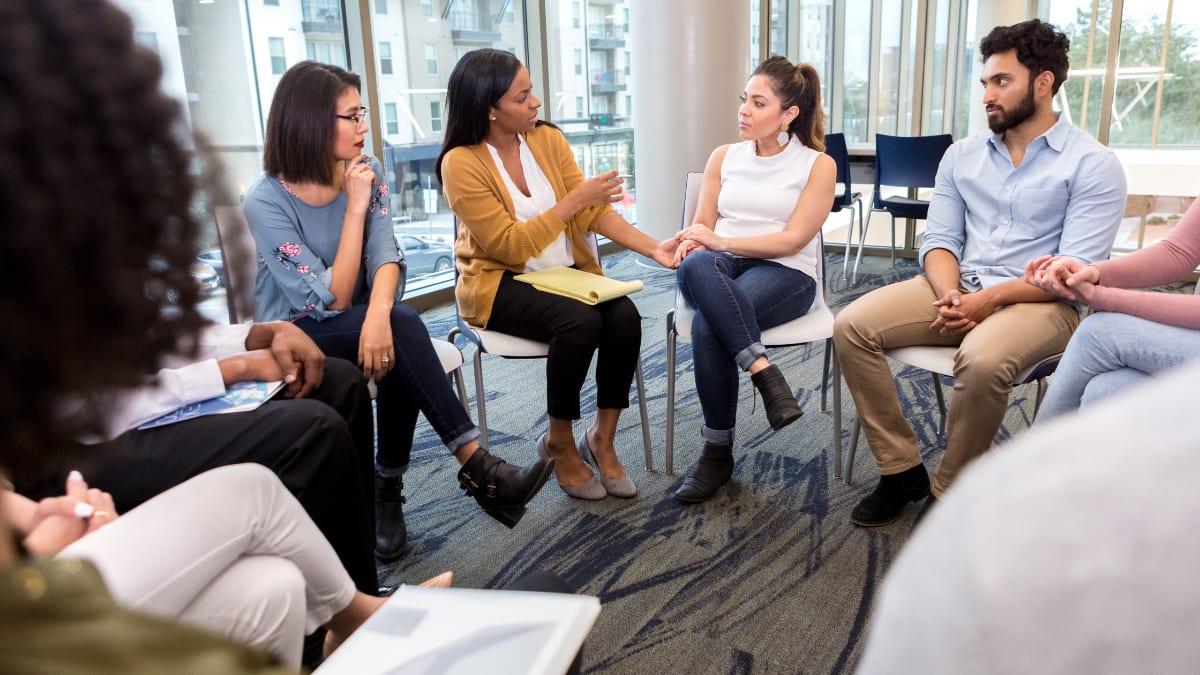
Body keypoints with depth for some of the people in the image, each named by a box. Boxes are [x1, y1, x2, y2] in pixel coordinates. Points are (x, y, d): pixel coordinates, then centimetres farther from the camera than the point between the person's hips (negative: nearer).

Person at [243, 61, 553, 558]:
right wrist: (355, 206, -21)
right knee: (402, 327, -32)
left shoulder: (367, 173, -2)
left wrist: (377, 316, -36)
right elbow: (334, 298, -20)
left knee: (392, 342, -33)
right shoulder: (265, 203, -17)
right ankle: (478, 469, -32)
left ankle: (388, 489, -20)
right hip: (295, 339, -4)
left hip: (355, 326, 4)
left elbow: (385, 259, -15)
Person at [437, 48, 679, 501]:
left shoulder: (548, 139, 2)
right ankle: (560, 443, -7)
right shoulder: (461, 163, -13)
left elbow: (594, 212, -1)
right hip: (499, 282, -5)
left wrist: (653, 248, -13)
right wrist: (573, 201, -19)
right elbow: (508, 245, -18)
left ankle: (601, 438, -4)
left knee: (625, 316, -23)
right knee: (581, 322, -31)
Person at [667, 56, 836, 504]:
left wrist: (720, 240, -14)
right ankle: (764, 373, -36)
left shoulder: (818, 165, 4)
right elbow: (703, 228, 13)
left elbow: (792, 239, -7)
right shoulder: (724, 157, 16)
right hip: (720, 272, 3)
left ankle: (718, 452, -22)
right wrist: (690, 244, -12)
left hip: (784, 275, -3)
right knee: (696, 265, -37)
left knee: (708, 324, -35)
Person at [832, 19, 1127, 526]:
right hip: (958, 289, 5)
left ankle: (950, 493, -13)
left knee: (982, 360, -38)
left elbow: (1075, 270, -10)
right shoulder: (962, 155, 13)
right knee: (852, 325, -18)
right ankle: (901, 470, -8)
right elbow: (939, 239, 8)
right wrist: (949, 293, -13)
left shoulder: (1092, 164, -2)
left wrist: (991, 298, -22)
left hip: (1039, 301, -5)